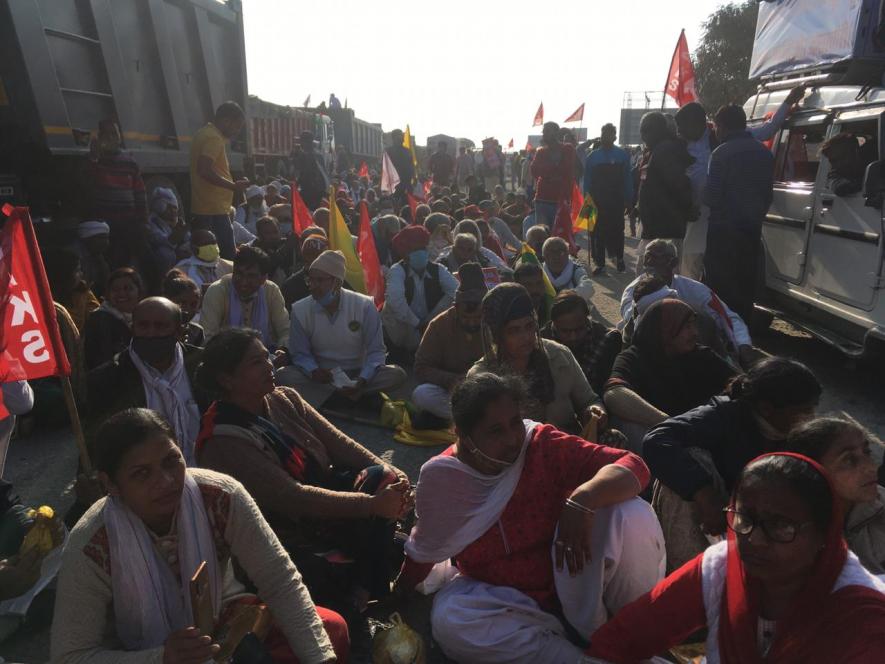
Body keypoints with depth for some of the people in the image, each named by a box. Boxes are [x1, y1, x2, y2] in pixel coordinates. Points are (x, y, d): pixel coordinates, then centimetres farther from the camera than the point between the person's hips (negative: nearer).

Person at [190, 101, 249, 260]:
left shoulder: (204, 133, 19)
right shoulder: (214, 138, -12)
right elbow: (204, 170, -23)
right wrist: (233, 186, -18)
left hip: (201, 209, 10)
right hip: (214, 210, -10)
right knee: (227, 257, -9)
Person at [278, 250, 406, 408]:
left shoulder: (364, 306, -11)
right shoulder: (300, 310, -7)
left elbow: (376, 351, -8)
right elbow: (300, 353, 0)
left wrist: (362, 381, -26)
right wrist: (313, 371, -24)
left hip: (358, 374, -1)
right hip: (321, 377, 1)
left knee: (396, 374, -27)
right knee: (283, 375, -28)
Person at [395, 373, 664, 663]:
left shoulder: (544, 445, -18)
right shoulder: (440, 477, -13)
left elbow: (633, 466, -23)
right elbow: (425, 547, 7)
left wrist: (583, 499, -41)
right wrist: (398, 591, 17)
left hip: (574, 582, -1)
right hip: (507, 598, 2)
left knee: (632, 515, -27)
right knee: (449, 620, -31)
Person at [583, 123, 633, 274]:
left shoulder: (622, 156, 2)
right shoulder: (592, 157, 5)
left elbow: (628, 178, 1)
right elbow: (587, 180, 5)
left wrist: (628, 199, -5)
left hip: (617, 201, -1)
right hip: (597, 201, 1)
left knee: (617, 230, 7)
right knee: (598, 232, 0)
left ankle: (619, 258, 26)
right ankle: (600, 263, 7)